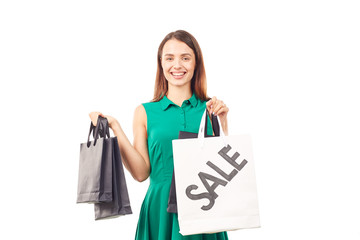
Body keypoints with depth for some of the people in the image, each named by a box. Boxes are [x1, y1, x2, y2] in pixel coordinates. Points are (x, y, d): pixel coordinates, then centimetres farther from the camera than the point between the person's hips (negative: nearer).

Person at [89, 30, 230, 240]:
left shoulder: (211, 108, 4)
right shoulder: (145, 112, 4)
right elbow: (141, 172, -3)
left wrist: (222, 122, -9)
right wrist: (115, 128, -6)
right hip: (161, 210, 0)